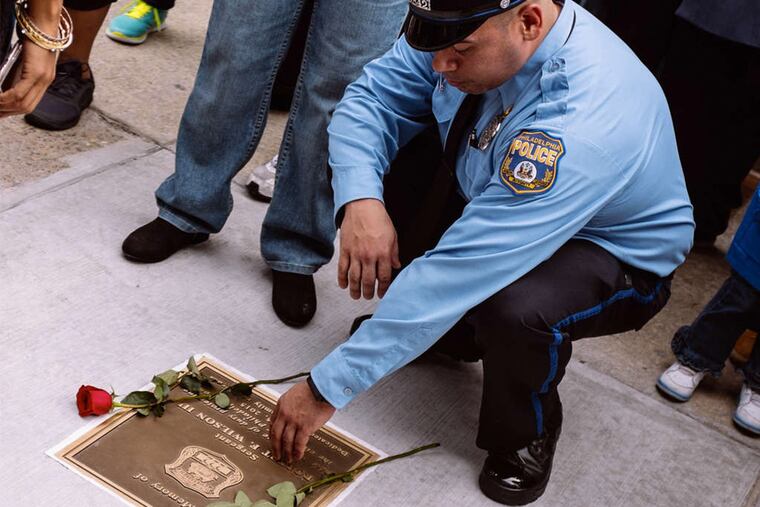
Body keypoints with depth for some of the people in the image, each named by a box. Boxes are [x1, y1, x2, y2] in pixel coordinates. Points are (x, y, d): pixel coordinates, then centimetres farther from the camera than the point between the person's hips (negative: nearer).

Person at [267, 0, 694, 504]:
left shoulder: (576, 128, -40)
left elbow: (458, 273, -41)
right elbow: (374, 96, -13)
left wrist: (328, 388, -36)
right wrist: (360, 202, -34)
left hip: (614, 252, -6)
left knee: (515, 308, -39)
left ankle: (524, 441, -3)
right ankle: (453, 330, 9)